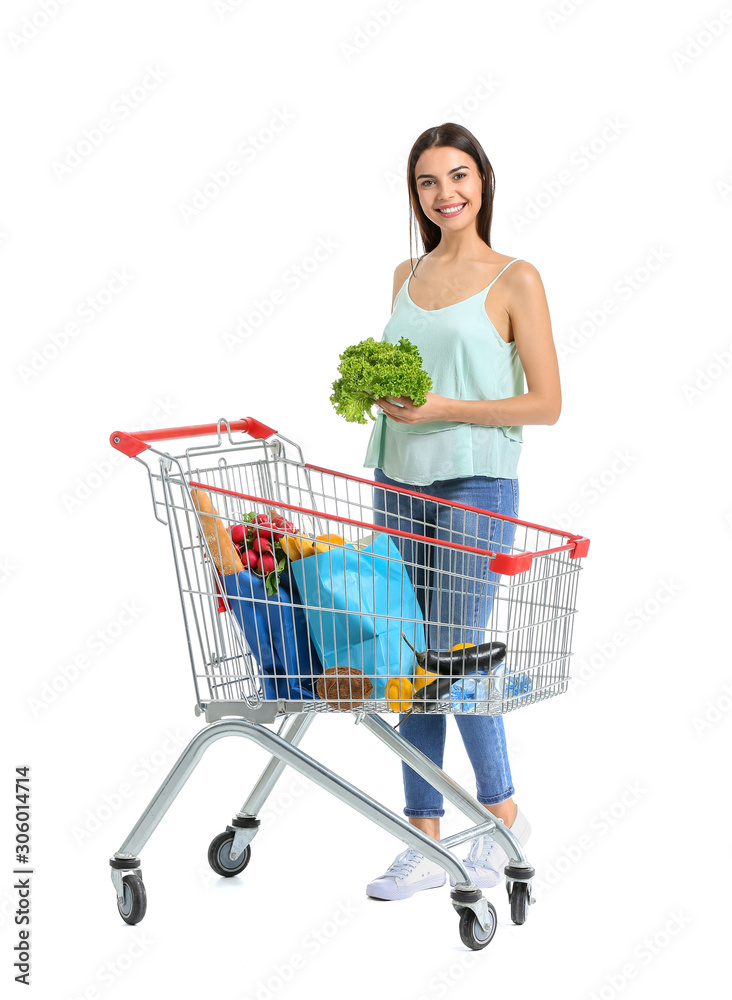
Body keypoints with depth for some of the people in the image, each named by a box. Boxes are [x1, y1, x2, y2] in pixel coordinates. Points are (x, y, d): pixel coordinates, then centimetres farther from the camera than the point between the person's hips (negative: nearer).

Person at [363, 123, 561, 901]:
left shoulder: (515, 280, -4)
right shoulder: (406, 275, 13)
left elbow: (546, 403, -7)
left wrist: (444, 407, -16)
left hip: (474, 486, -5)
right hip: (398, 481, 6)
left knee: (457, 657, -7)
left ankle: (502, 812, 16)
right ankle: (424, 842, 13)